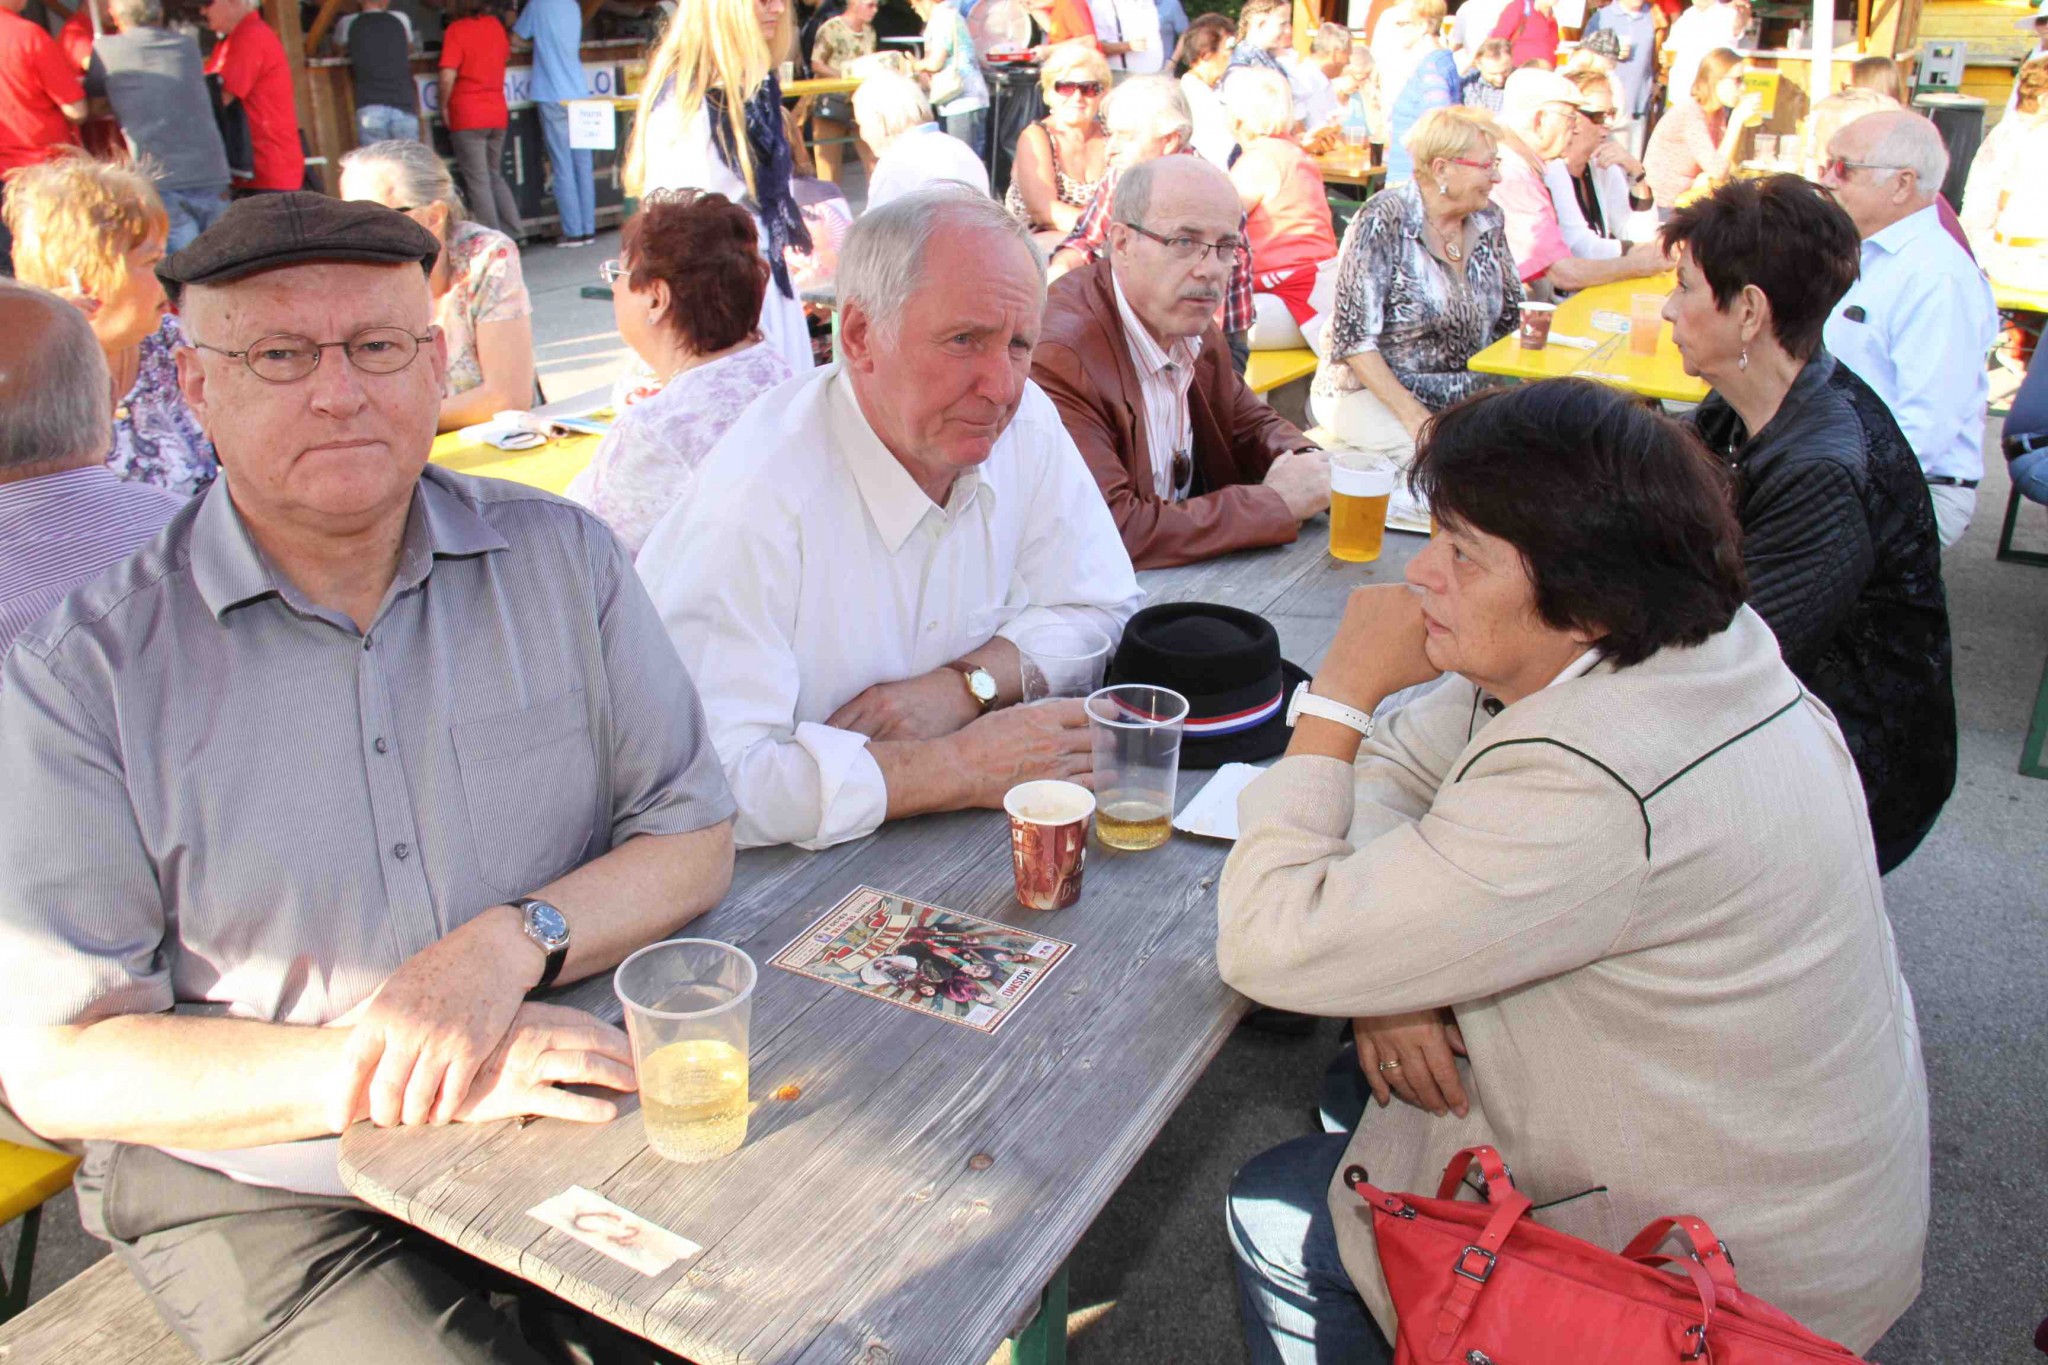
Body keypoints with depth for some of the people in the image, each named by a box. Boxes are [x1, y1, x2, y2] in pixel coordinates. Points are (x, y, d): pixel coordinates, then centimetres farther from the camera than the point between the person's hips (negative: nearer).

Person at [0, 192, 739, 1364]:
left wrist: (508, 946, -19)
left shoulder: (562, 557, 1)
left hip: (581, 1122, 3)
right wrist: (373, 1073, -21)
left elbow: (696, 841, 0)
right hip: (267, 1197, -2)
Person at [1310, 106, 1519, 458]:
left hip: (1462, 391, 6)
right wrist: (1415, 417, -25)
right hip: (1369, 390, -6)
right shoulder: (1384, 222, -15)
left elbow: (1509, 320, 14)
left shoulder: (1488, 221, 5)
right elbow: (1354, 338, -19)